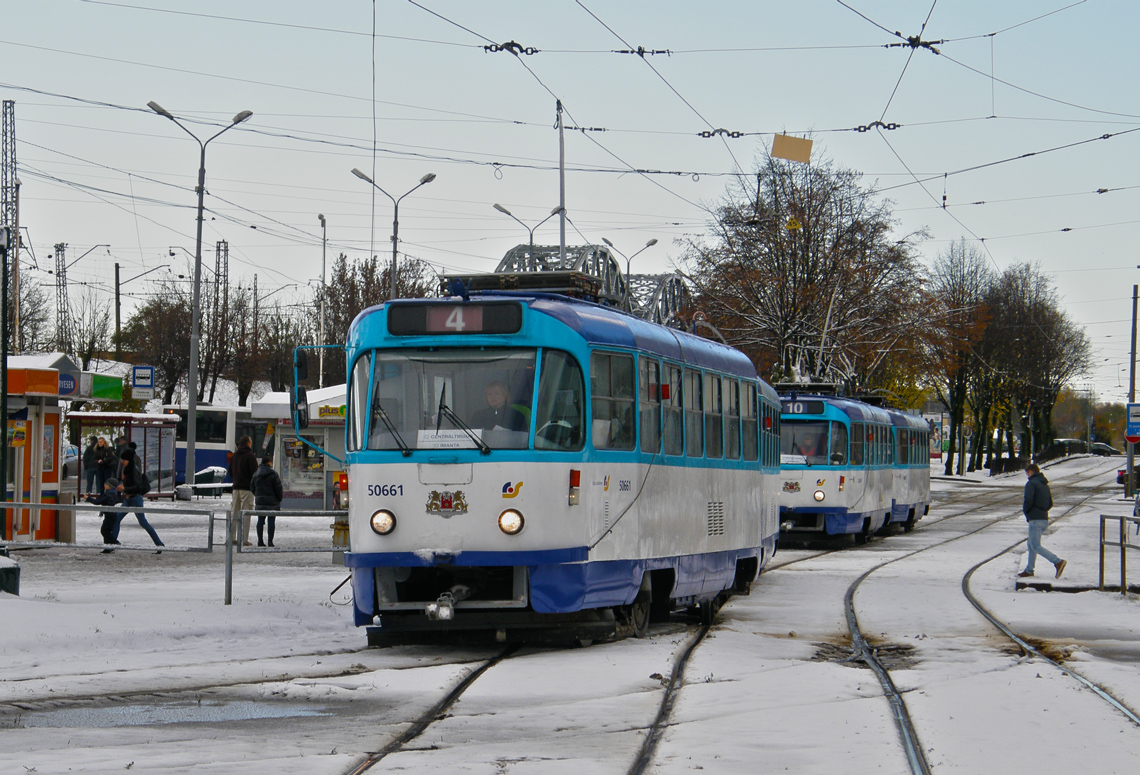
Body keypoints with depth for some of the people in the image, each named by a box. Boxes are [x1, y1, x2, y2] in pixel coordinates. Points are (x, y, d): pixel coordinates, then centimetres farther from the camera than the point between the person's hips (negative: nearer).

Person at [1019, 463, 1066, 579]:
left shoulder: (1031, 484, -9)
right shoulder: (1045, 485, 18)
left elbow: (1028, 500, -20)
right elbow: (1050, 504, 20)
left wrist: (1025, 510, -2)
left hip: (1035, 520, -9)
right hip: (1045, 519, 9)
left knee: (1036, 546, -9)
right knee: (1031, 544, 18)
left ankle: (1058, 562, -22)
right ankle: (1029, 570, 20)